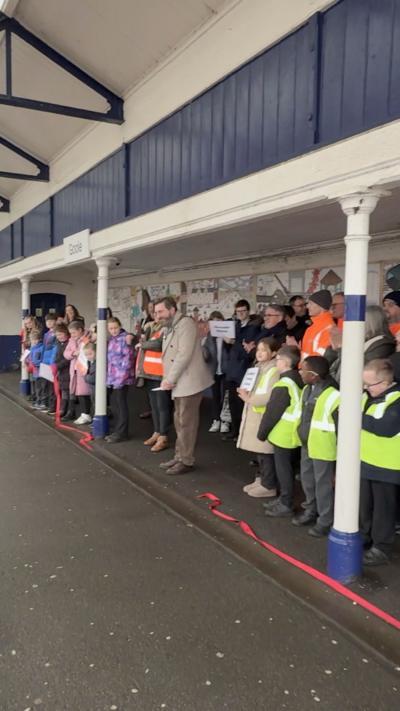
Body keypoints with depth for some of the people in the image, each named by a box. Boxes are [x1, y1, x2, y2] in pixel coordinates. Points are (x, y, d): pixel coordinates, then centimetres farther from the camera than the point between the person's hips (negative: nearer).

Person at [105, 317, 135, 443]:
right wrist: (108, 375, 14)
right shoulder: (111, 340, 15)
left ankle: (122, 433, 6)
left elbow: (129, 357, -17)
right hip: (112, 377, 9)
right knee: (114, 404, 13)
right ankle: (117, 431, 24)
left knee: (121, 405, -2)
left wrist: (122, 375, -20)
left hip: (122, 377, -9)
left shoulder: (124, 338, -11)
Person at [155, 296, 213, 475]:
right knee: (179, 422, 15)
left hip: (189, 382, -9)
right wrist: (167, 379, 2)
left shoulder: (185, 323, -11)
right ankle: (179, 457, 24)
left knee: (186, 423, -3)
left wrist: (169, 379, -16)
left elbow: (184, 355, -20)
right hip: (179, 383, 9)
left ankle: (187, 461, 5)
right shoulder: (170, 329, 18)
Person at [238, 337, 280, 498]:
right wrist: (246, 393, 7)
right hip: (255, 416, 9)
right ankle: (262, 479, 29)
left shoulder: (274, 371, -15)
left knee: (266, 452, -2)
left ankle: (269, 486, 8)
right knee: (259, 451, 17)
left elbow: (270, 396, -25)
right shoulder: (259, 368, 15)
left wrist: (249, 399, -18)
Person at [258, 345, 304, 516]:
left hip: (282, 435, -9)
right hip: (294, 434, 9)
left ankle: (286, 505, 12)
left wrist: (262, 432, -6)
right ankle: (284, 499, 30)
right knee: (286, 467, 19)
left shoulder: (283, 386, -22)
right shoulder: (300, 381, 4)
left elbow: (272, 412, -17)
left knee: (283, 468, 2)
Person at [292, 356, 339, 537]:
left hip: (323, 449, -8)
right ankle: (311, 511, 41)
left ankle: (325, 521, 21)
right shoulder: (307, 389, 2)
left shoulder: (332, 396, -24)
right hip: (307, 445, 8)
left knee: (323, 485, 5)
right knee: (307, 480, 21)